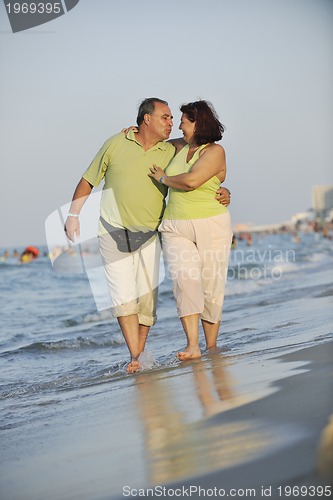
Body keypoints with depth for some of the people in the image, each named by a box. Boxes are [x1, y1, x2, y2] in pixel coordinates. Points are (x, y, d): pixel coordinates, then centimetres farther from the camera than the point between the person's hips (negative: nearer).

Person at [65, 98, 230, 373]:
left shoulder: (171, 152, -1)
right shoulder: (115, 144, -3)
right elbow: (89, 180, 5)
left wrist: (221, 193, -15)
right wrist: (73, 214, 0)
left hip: (149, 235, 2)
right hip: (113, 232, -2)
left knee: (147, 295, 1)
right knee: (123, 294, -10)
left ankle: (140, 354, 12)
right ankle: (134, 358, -12)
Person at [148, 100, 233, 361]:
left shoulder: (215, 151, -5)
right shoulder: (181, 147, 15)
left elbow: (190, 181, -20)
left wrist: (163, 178, -4)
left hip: (211, 226, -4)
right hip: (176, 229, 4)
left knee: (211, 288, -1)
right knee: (185, 279, -18)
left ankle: (211, 349, 12)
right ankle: (192, 347, -24)